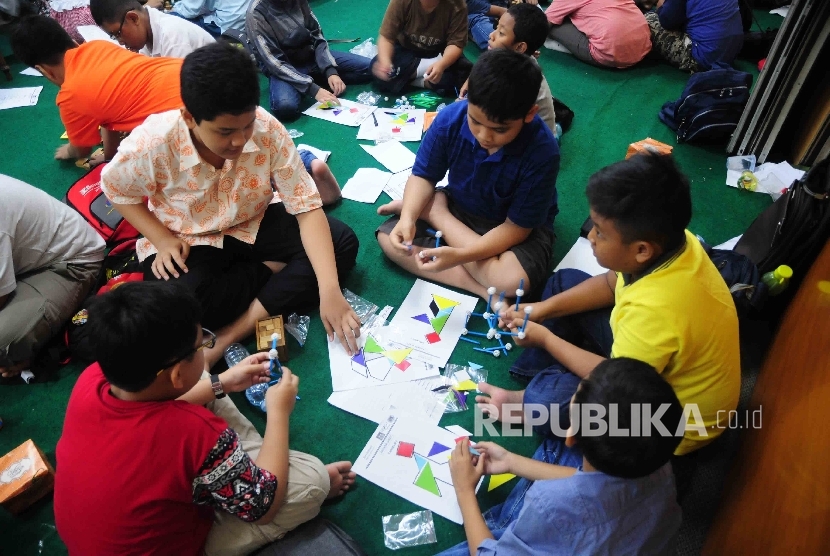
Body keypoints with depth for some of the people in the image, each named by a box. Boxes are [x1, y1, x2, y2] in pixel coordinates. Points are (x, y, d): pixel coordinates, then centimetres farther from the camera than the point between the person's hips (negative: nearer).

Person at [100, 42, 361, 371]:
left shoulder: (268, 130, -24)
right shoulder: (152, 144, -26)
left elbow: (307, 208, -23)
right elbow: (116, 189, -3)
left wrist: (329, 291, -32)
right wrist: (162, 239, -18)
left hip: (255, 224, 2)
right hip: (188, 243, -2)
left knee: (343, 242, -20)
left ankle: (233, 333, -23)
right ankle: (275, 270, -8)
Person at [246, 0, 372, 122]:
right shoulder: (256, 13, -19)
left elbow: (317, 37, 1)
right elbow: (274, 62, -22)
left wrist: (330, 71, -15)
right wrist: (312, 89, -30)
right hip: (283, 68, -5)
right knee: (285, 107, -39)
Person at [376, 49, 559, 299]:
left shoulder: (542, 152, -31)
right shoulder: (450, 118, -23)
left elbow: (518, 226, -26)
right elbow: (423, 176, -10)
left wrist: (460, 255, -39)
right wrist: (408, 218, -31)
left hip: (518, 227, -2)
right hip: (458, 207, 3)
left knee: (513, 280, -34)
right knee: (389, 238, -14)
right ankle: (484, 289, -20)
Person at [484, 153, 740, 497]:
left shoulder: (655, 310, -42)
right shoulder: (670, 241, -18)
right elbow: (612, 283, 3)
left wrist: (545, 337, -14)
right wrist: (543, 309, -5)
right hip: (649, 358, 8)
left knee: (551, 397, -30)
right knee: (564, 282, 6)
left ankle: (522, 403, 6)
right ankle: (541, 376, 8)